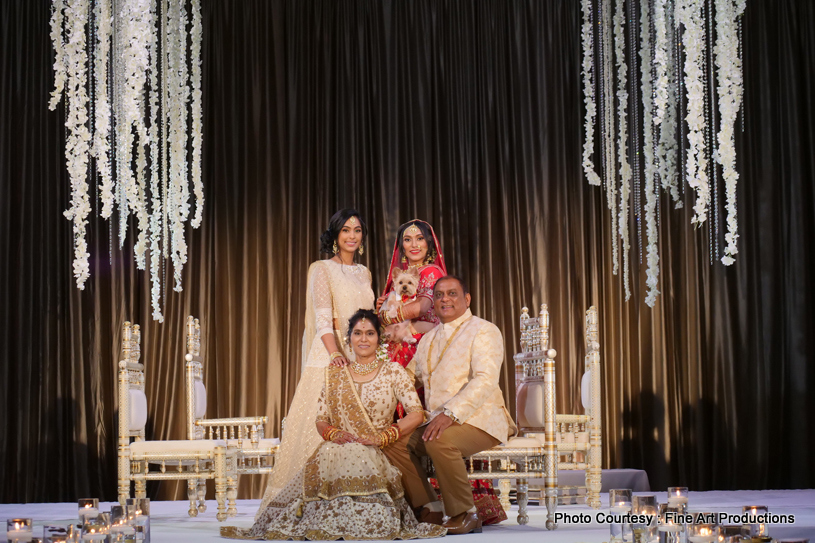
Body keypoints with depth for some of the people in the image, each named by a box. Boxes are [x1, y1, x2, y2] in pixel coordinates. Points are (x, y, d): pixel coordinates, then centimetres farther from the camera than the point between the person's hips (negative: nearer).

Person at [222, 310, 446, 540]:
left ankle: (360, 528, -26)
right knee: (328, 459, -34)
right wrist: (334, 434, -10)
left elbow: (416, 413, -2)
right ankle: (328, 527, -22)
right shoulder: (335, 374, 17)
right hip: (339, 448, 2)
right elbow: (320, 420, 13)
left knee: (357, 459, -38)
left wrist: (381, 437, -12)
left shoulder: (393, 372, 8)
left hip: (376, 453, -2)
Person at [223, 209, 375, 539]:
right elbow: (323, 318, -12)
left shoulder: (363, 273, 18)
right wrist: (336, 353, -27)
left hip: (361, 359, 6)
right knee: (321, 433, -11)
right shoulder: (322, 270, -1)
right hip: (329, 360, -6)